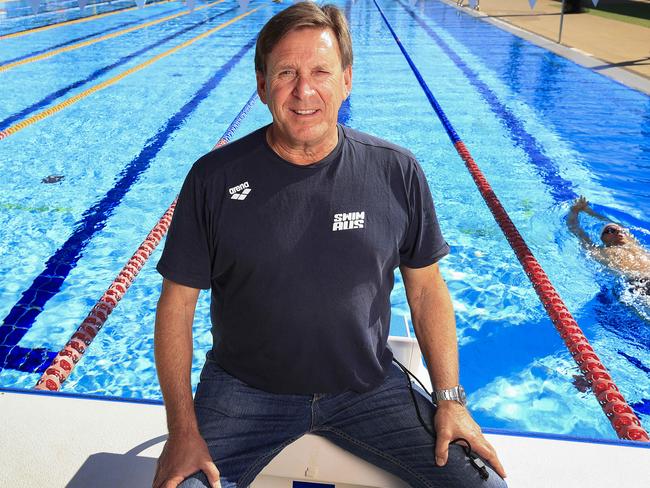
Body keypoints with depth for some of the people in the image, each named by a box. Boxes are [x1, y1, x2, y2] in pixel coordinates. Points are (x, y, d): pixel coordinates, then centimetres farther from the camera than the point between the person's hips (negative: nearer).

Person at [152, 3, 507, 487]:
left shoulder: (397, 173, -7)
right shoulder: (214, 179, -10)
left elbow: (427, 287, 2)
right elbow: (177, 304, -5)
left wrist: (450, 399, -2)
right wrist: (183, 429, -10)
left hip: (370, 387, 1)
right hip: (245, 392, 0)